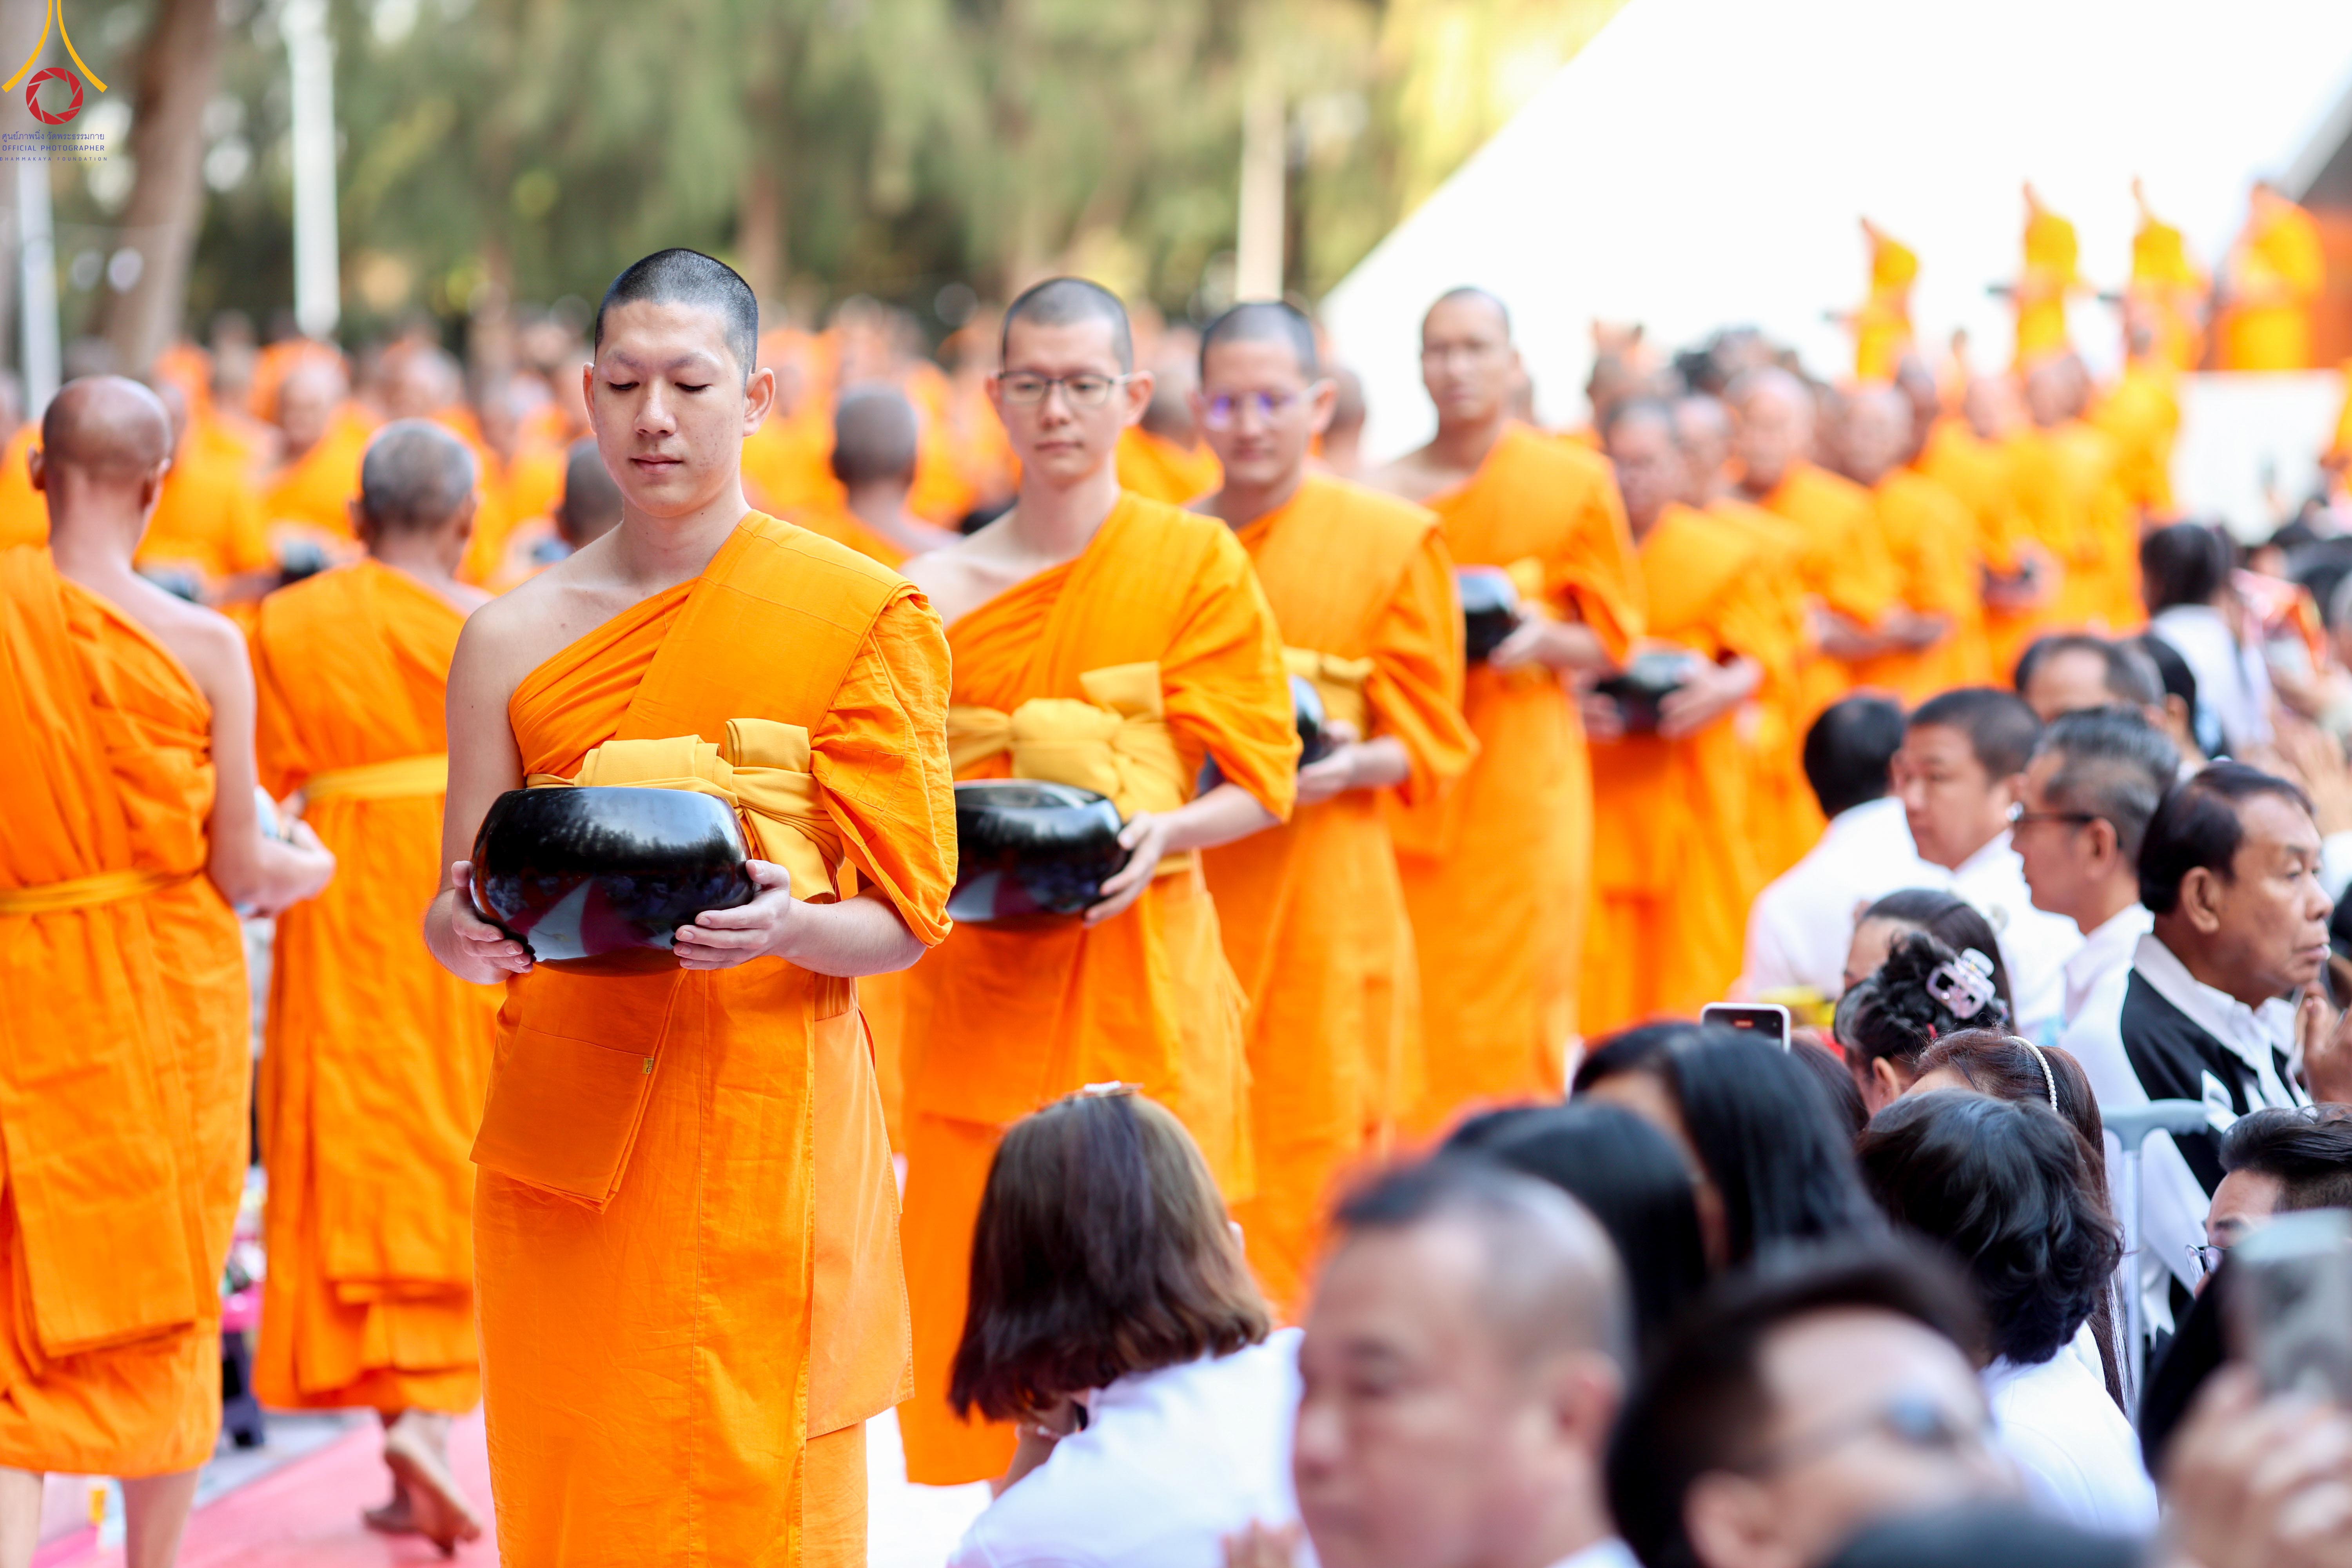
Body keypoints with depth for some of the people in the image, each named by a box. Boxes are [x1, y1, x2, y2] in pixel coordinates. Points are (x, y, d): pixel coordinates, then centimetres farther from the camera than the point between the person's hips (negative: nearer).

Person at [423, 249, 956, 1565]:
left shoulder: (865, 616, 0)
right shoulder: (515, 636, 7)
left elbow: (906, 920, -2)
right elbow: (457, 919, 7)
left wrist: (786, 927, -22)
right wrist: (467, 930, -15)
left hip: (767, 1124, -2)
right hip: (562, 1131, 2)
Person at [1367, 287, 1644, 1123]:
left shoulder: (1576, 482, 5)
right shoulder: (1383, 493, 9)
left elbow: (1610, 641, 6)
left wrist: (1542, 639, -13)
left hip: (1522, 778, -2)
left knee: (1508, 1021, -5)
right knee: (1408, 1015, -3)